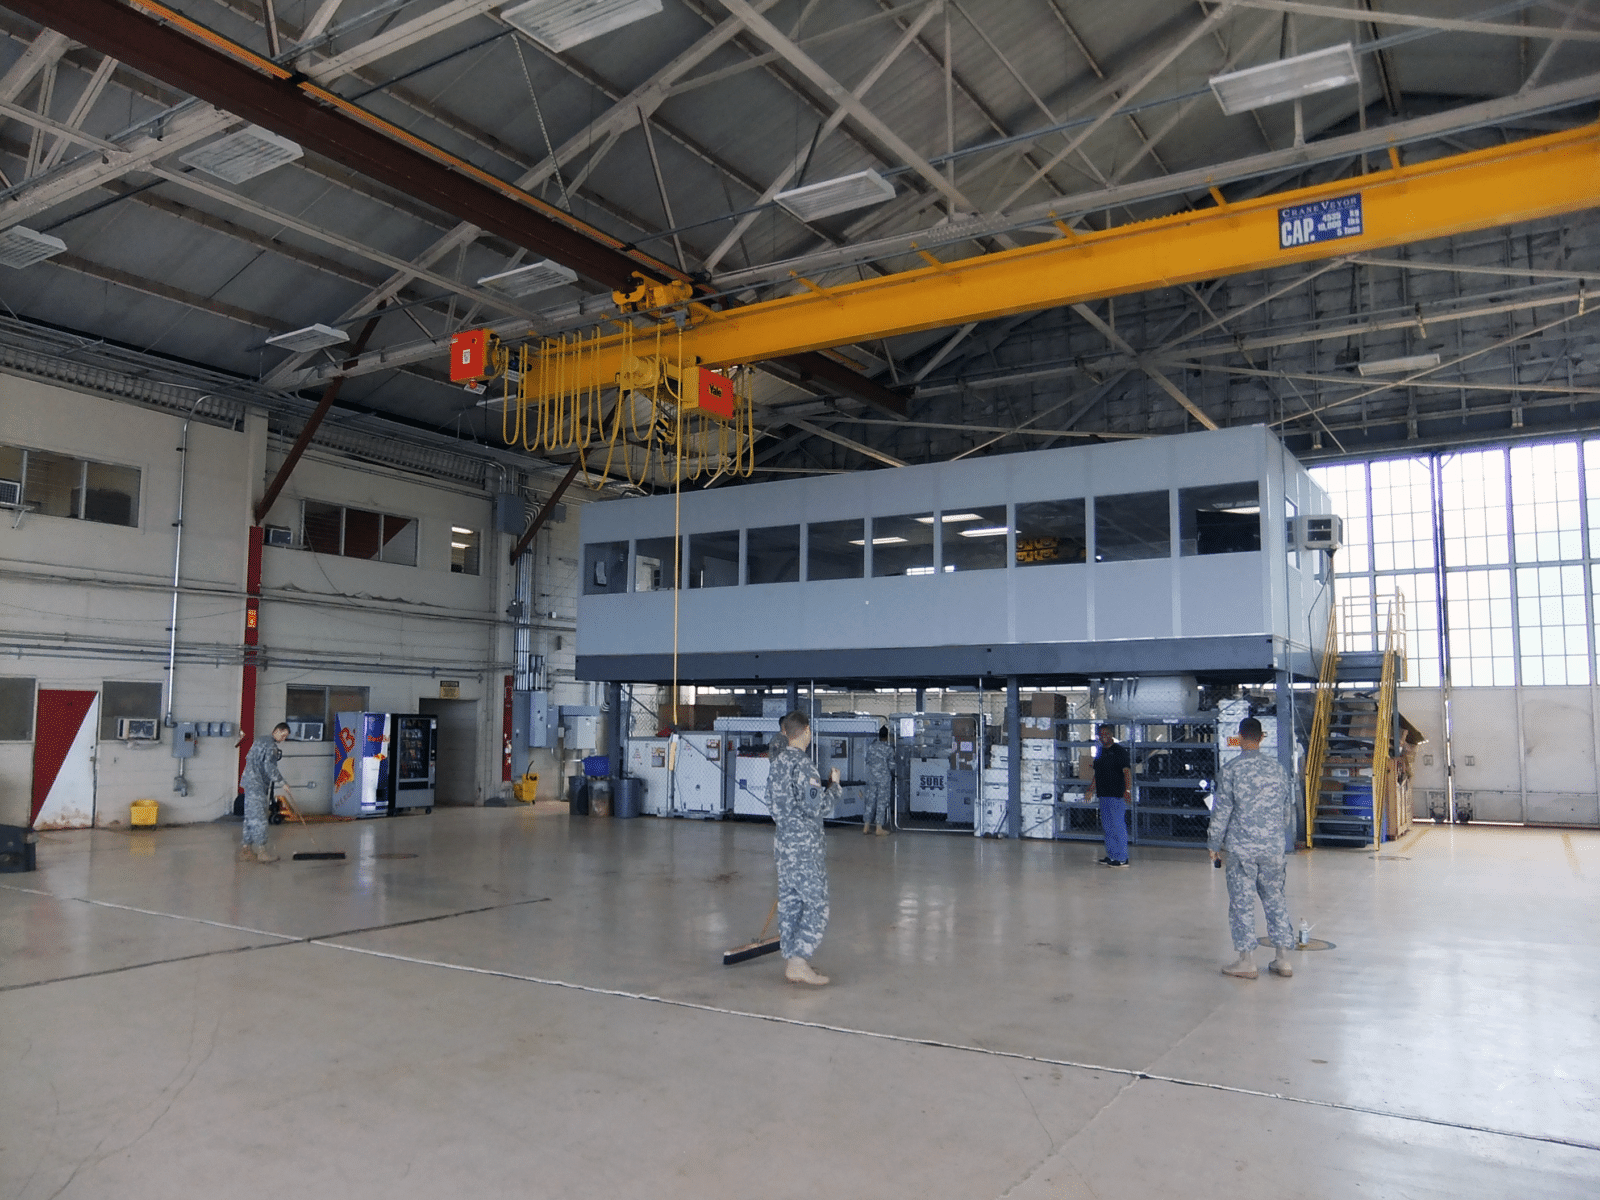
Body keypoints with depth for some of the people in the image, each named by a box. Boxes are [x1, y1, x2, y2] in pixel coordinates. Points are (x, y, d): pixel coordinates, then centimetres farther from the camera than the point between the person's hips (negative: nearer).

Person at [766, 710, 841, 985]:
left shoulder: (777, 764, 9)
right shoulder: (803, 764, -18)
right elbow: (817, 807, -19)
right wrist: (833, 784, -6)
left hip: (783, 843, 9)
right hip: (805, 846, -9)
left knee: (789, 902, 13)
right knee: (816, 905, -2)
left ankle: (790, 961, 19)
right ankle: (799, 963, -6)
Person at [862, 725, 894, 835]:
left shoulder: (871, 747, 3)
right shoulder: (889, 749, -8)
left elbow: (867, 761, 10)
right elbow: (891, 764, -3)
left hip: (871, 777, 4)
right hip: (883, 777, -4)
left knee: (870, 800, 10)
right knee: (882, 801, 2)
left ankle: (866, 827, 11)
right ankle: (879, 828, 3)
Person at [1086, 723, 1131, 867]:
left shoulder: (1120, 751, -8)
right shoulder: (1100, 753, 17)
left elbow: (1127, 771, -17)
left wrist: (1128, 790, -27)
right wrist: (1091, 790, 27)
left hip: (1116, 795, -8)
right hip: (1103, 795, 8)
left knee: (1118, 826, -6)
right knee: (1107, 826, 12)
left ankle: (1122, 859, -1)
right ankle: (1111, 856, 21)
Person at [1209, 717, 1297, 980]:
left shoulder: (1230, 770, -9)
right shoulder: (1278, 768, 4)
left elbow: (1222, 811, -8)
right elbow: (1289, 808, 11)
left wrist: (1214, 844, 2)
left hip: (1241, 847, -4)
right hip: (1273, 847, 4)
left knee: (1242, 901, 3)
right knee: (1275, 899, 13)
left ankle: (1247, 961, 6)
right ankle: (1283, 959, 16)